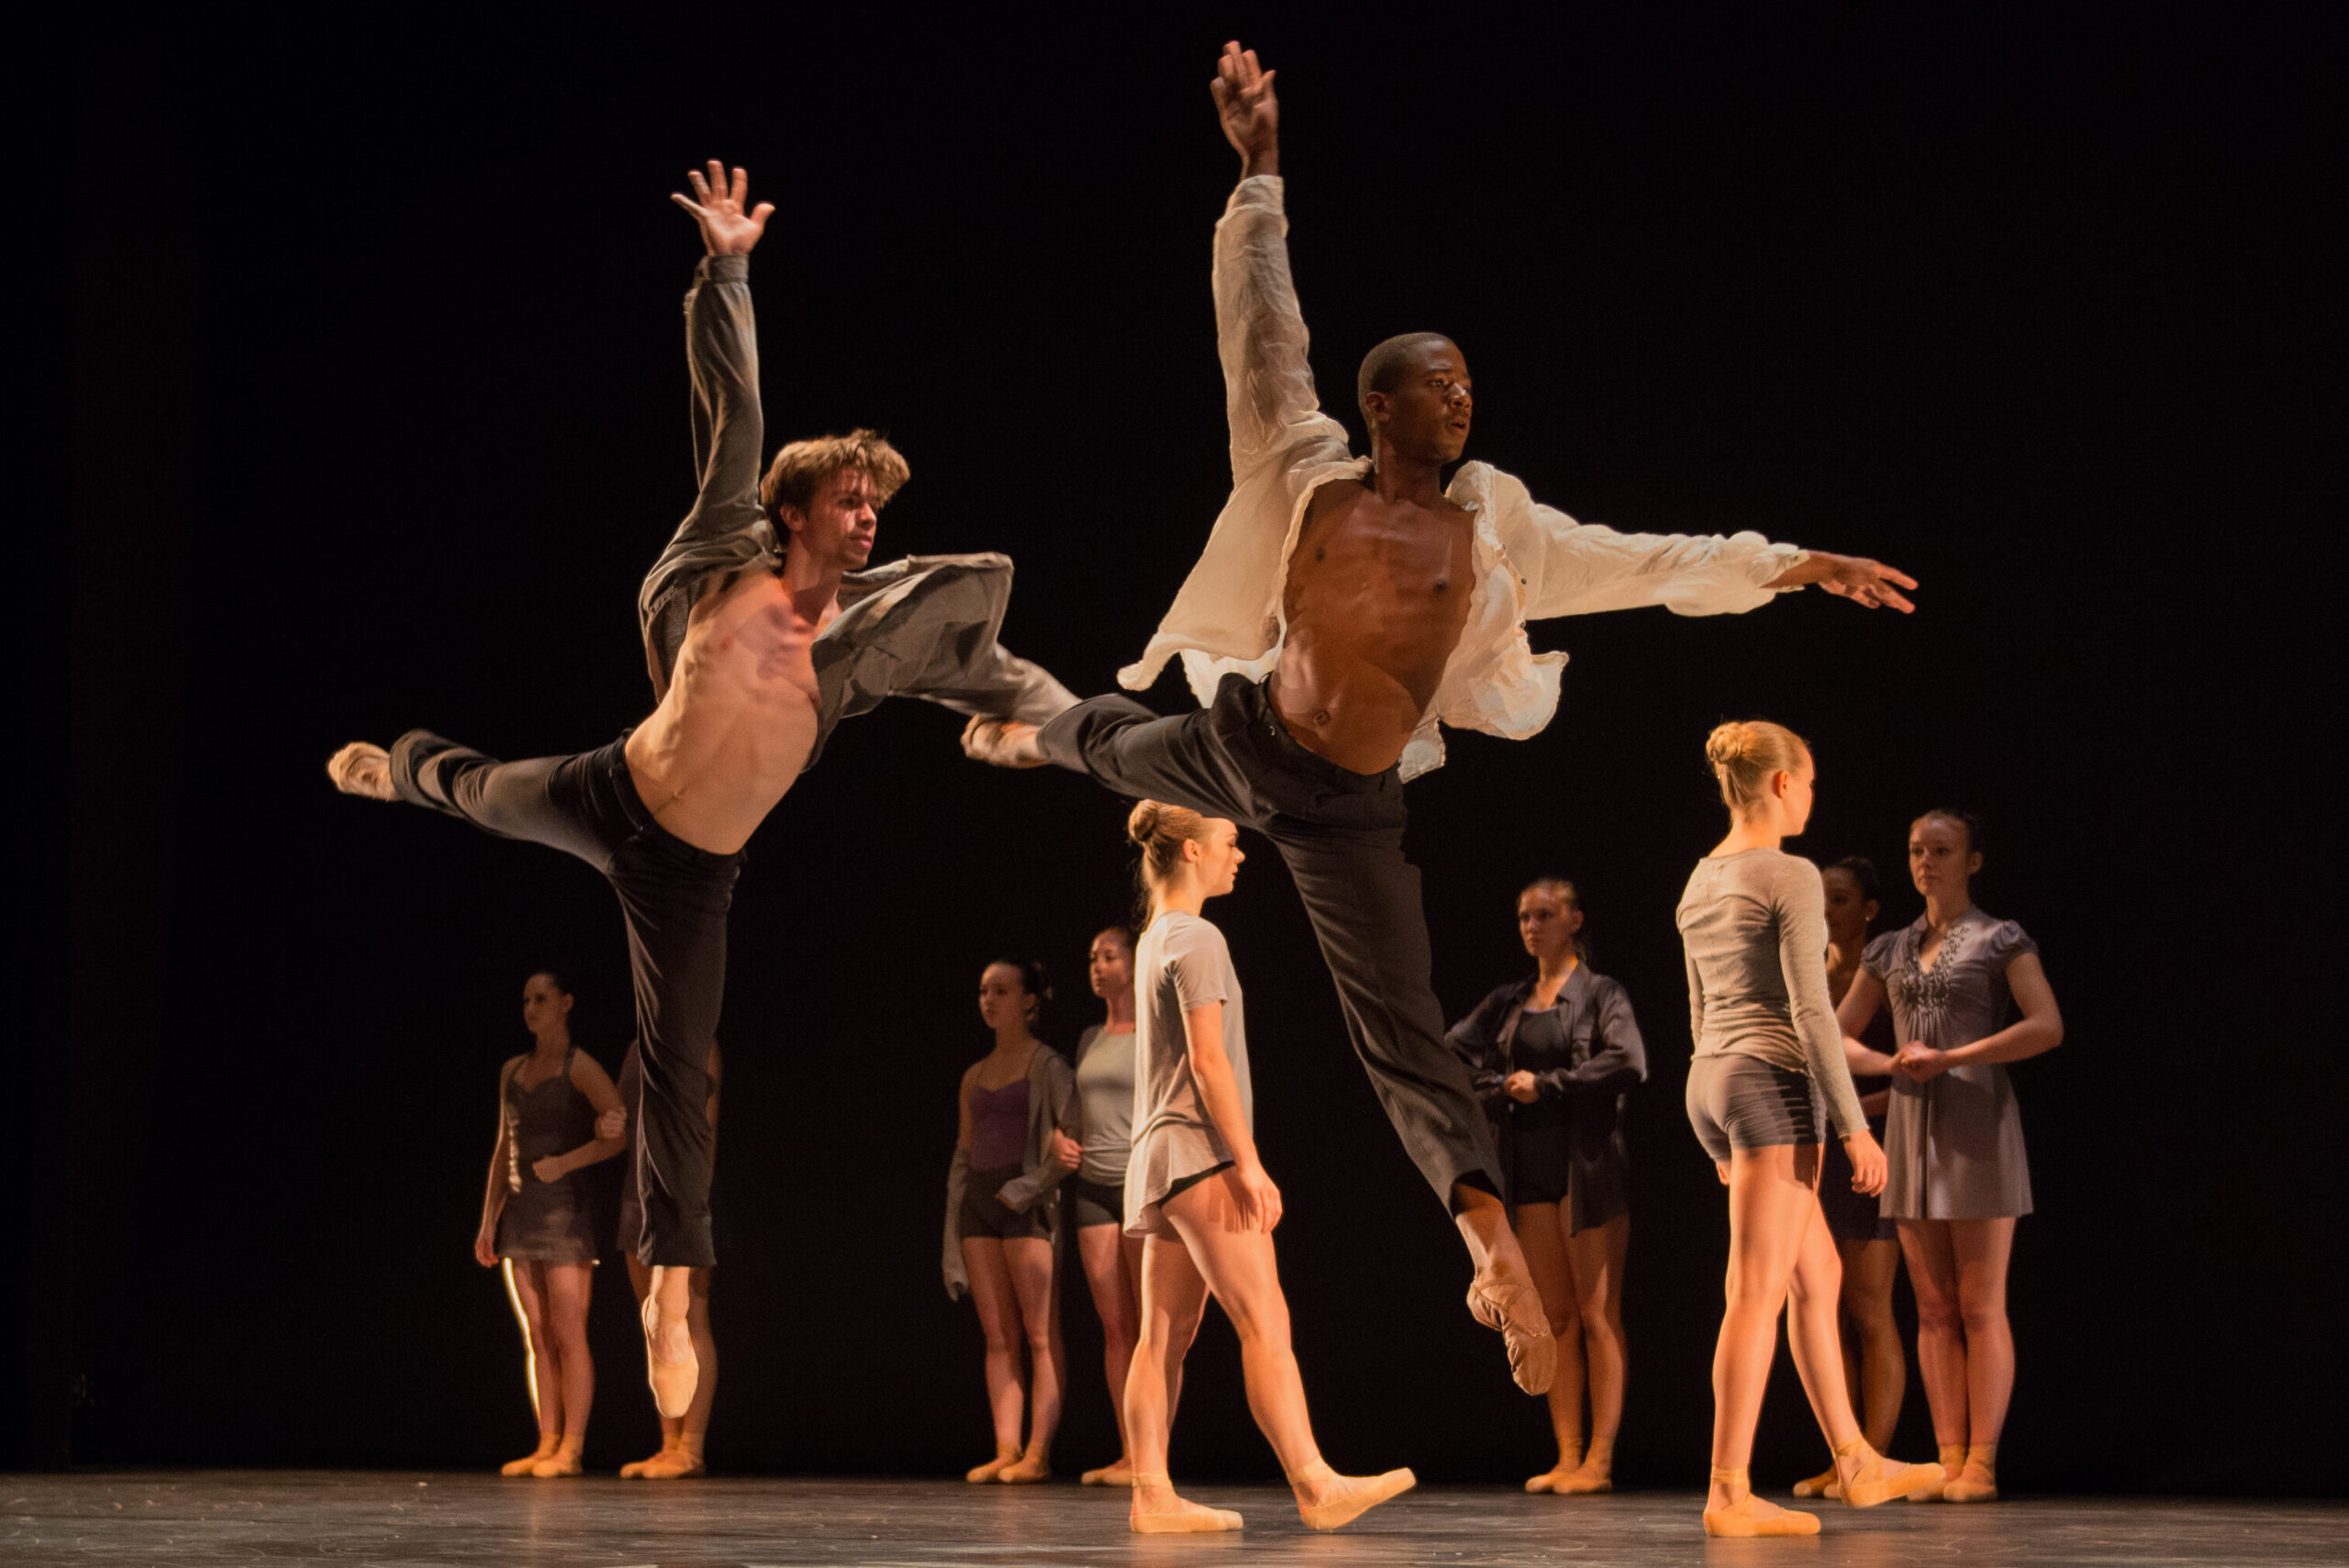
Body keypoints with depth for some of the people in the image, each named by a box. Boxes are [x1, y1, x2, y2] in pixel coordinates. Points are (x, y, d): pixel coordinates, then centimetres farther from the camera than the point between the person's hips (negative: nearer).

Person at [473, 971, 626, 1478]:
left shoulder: (581, 1067, -6)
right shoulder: (513, 1071, 15)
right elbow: (504, 1151, 18)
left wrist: (564, 1162, -20)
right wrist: (489, 1221, 12)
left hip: (566, 1213, -7)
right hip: (520, 1217, 7)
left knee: (567, 1336, -8)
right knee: (536, 1338, 5)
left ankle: (571, 1450, -6)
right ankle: (546, 1447, 7)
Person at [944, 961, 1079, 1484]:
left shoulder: (1048, 1066, -1)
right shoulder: (975, 1076, 18)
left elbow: (1072, 1141, -10)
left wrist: (1025, 1187, -17)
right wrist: (954, 1235, 13)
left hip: (1028, 1205, -6)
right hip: (978, 1201, 6)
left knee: (1039, 1335, -6)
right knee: (998, 1337, 2)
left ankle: (1038, 1453, -9)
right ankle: (1005, 1450, 1)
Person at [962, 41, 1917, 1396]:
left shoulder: (1496, 527, -5)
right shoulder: (1309, 476, -8)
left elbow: (1651, 563, 0)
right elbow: (1264, 325, -8)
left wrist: (1791, 566, -3)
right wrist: (1260, 176, -11)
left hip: (1352, 812, 0)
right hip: (1245, 743, 0)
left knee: (1405, 1028, -4)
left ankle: (1494, 1247, -4)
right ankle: (1027, 733, 67)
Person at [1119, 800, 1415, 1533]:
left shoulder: (1155, 939, 19)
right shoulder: (1196, 940, -9)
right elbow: (1208, 1061, -16)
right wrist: (1248, 1164, -17)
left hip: (1159, 1158, 10)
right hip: (1200, 1155, -10)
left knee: (1165, 1336, 4)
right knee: (1265, 1324, -13)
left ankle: (1153, 1496, 1)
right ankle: (1315, 1484, -18)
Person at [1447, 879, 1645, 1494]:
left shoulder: (1599, 994, -2)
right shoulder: (1508, 1002, 14)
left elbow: (1629, 1063, -16)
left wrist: (1545, 1084, -12)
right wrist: (1499, 1091, 0)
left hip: (1587, 1162, -5)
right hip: (1530, 1167, 6)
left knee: (1597, 1315, -5)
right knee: (1556, 1318, 6)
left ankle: (1600, 1461, -6)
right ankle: (1567, 1457, 8)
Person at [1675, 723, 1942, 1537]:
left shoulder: (1700, 882, 15)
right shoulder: (1791, 876, -10)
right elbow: (1810, 1010, -16)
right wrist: (1854, 1124, -14)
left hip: (1710, 1081, 9)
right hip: (1774, 1081, -9)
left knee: (1819, 1274, 17)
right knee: (1758, 1293, -8)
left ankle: (1856, 1462, 22)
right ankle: (1729, 1493, -10)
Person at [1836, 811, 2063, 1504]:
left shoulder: (2001, 940, 0)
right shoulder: (1890, 949, 15)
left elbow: (2047, 1027, -13)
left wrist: (1948, 1058, -16)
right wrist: (1893, 1065, -3)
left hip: (1978, 1127, -5)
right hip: (1911, 1127, 5)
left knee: (1980, 1305, -6)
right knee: (1933, 1306, 3)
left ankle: (1981, 1465, -6)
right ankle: (1949, 1461, 3)